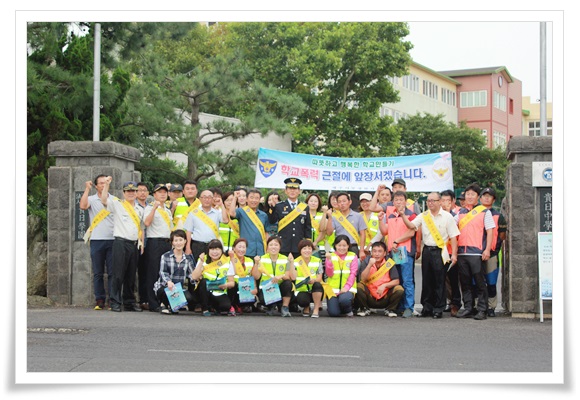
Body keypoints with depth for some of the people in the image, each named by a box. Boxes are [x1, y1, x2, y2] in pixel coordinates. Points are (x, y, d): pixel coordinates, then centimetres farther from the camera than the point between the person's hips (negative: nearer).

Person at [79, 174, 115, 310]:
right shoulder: (91, 199, 6)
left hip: (112, 240, 1)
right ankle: (99, 299, 5)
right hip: (96, 240, -1)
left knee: (113, 272, -1)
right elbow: (82, 206, -15)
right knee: (98, 272, 2)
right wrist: (87, 189, -9)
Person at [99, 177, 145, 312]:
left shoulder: (139, 210, 20)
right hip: (120, 243, -5)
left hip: (134, 244, 5)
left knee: (131, 275, 9)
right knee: (118, 274, -7)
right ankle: (115, 303, -4)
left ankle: (129, 302, 16)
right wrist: (107, 184, -16)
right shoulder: (117, 205, 3)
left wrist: (141, 241, 14)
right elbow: (104, 200, -13)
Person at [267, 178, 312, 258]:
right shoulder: (279, 206, 5)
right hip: (283, 248, -2)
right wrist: (272, 207, -18)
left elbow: (308, 228, 13)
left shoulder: (304, 207, 10)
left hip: (299, 248, 2)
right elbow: (271, 221, -7)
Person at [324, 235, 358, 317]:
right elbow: (329, 274, -2)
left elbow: (353, 274, -3)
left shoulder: (353, 256, 5)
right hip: (332, 288, 1)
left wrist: (346, 287, -17)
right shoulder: (331, 256, 7)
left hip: (347, 288, -1)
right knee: (333, 313, -18)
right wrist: (329, 261, -16)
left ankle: (348, 310, 2)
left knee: (344, 300, -35)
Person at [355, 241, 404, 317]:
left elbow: (396, 281, -7)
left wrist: (384, 285, -23)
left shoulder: (389, 263, -5)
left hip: (385, 299, 0)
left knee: (399, 289, -23)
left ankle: (390, 310, 4)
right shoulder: (366, 262, -4)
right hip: (370, 297, 0)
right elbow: (363, 279, -15)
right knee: (359, 286, -26)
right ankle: (365, 309, 0)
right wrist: (370, 265, -25)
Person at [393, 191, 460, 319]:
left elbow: (453, 237, -2)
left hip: (440, 252, -4)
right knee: (427, 281, 8)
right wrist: (403, 215, -16)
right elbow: (411, 226, -2)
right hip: (427, 250, 4)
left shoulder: (447, 216, 0)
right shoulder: (423, 216, 10)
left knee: (439, 282, -3)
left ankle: (438, 309, 3)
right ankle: (427, 308, 16)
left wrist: (454, 254, -9)